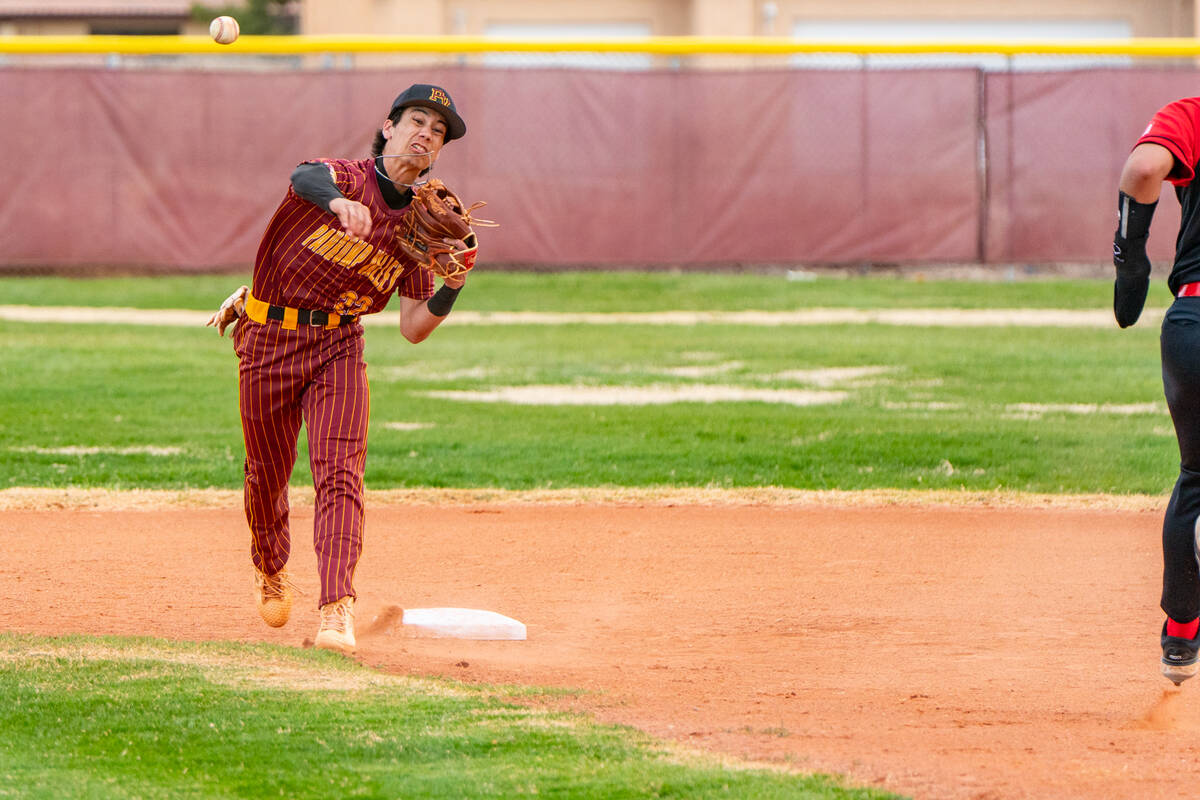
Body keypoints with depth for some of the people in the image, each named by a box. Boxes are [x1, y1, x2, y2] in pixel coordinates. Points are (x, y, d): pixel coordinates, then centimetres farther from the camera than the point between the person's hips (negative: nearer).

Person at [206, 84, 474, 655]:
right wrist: (338, 200, -62)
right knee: (267, 473, 10)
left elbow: (413, 329, 6)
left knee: (339, 473, -17)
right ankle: (271, 569, 41)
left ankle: (336, 609, -27)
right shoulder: (346, 178, -11)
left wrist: (453, 286, -13)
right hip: (268, 341, -2)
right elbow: (305, 178, -39)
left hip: (339, 348, 2)